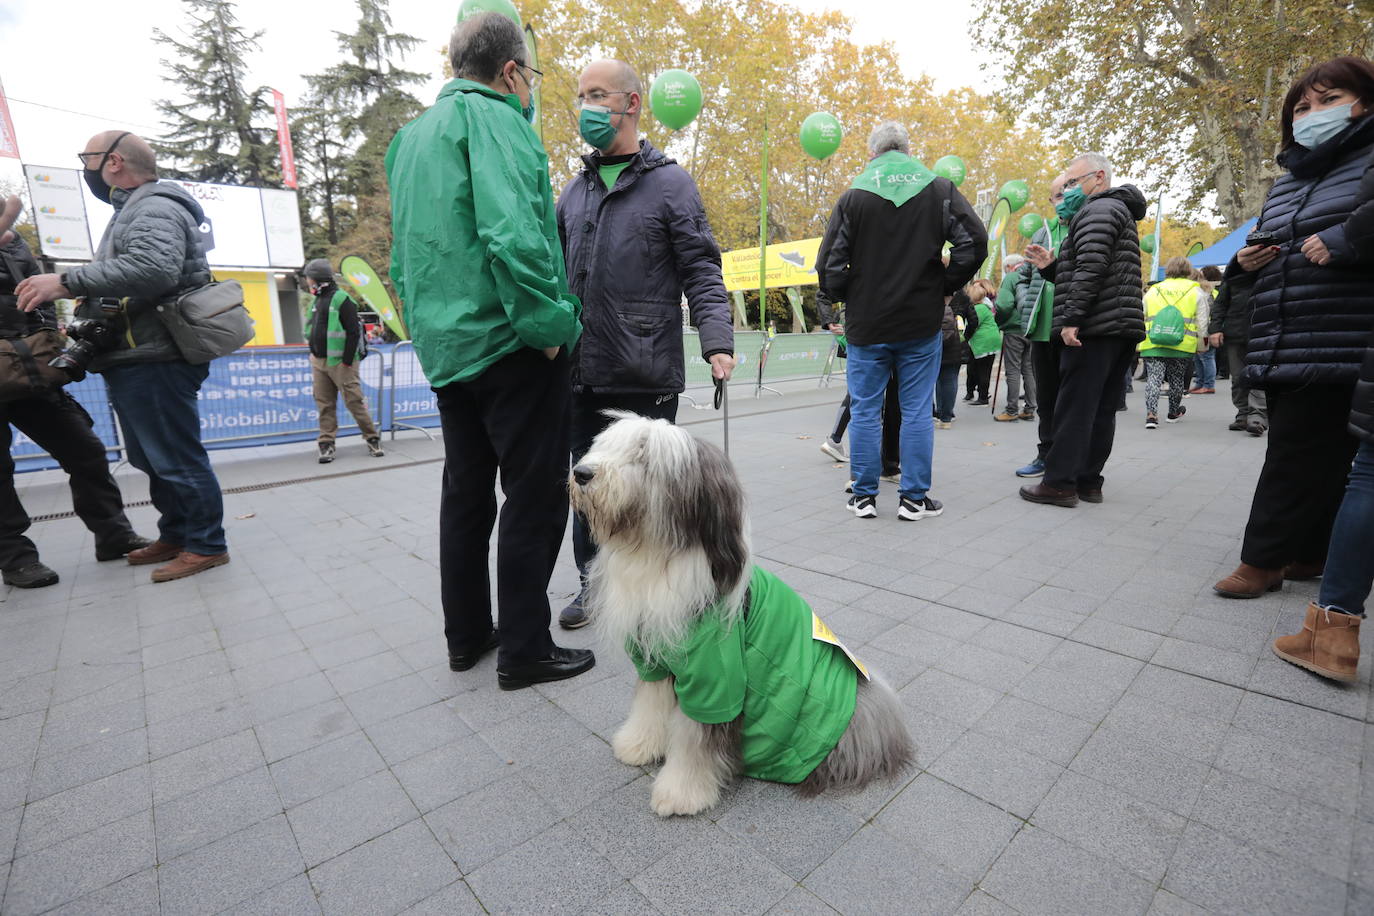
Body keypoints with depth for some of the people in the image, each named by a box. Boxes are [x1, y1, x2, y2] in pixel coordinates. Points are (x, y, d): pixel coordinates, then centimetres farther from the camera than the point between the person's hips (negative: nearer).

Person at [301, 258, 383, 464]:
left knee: (355, 402, -5)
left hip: (340, 362, -8)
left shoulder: (341, 299, -9)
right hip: (319, 362, 8)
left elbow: (354, 332, -15)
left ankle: (373, 439, 5)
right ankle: (326, 444, 11)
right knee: (324, 405, 7)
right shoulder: (318, 300, 17)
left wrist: (347, 361, -17)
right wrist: (313, 353, 17)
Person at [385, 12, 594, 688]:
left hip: (444, 346, 9)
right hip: (507, 341, -9)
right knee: (535, 494, -1)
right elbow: (512, 232, -23)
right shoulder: (492, 117, -6)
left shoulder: (411, 135, 22)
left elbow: (401, 254, 23)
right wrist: (550, 323, -16)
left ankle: (467, 635, 26)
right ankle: (524, 650, 8)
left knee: (466, 492, 14)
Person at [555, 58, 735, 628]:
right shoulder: (574, 191, 17)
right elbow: (555, 273, 21)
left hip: (646, 372, -5)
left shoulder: (670, 183, 2)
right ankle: (593, 580, 30)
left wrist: (716, 340, -19)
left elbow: (701, 271, -4)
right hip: (581, 371, 5)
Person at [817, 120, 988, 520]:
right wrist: (945, 287, 7)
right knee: (917, 411, 7)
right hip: (922, 322, 1)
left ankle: (864, 496, 13)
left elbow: (829, 266, -6)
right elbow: (974, 243, -4)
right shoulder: (940, 190, 5)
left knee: (865, 410, 7)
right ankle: (914, 498, 13)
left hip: (866, 323, -1)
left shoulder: (854, 196, 0)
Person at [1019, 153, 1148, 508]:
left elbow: (1091, 268, -18)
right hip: (1121, 329, 10)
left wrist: (1072, 318, -21)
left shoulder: (1098, 210, -5)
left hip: (1096, 328, -10)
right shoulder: (1120, 211, 29)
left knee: (1074, 407, -9)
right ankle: (1088, 481, 13)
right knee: (1102, 409, 8)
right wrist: (1051, 266, 14)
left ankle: (1060, 483, -8)